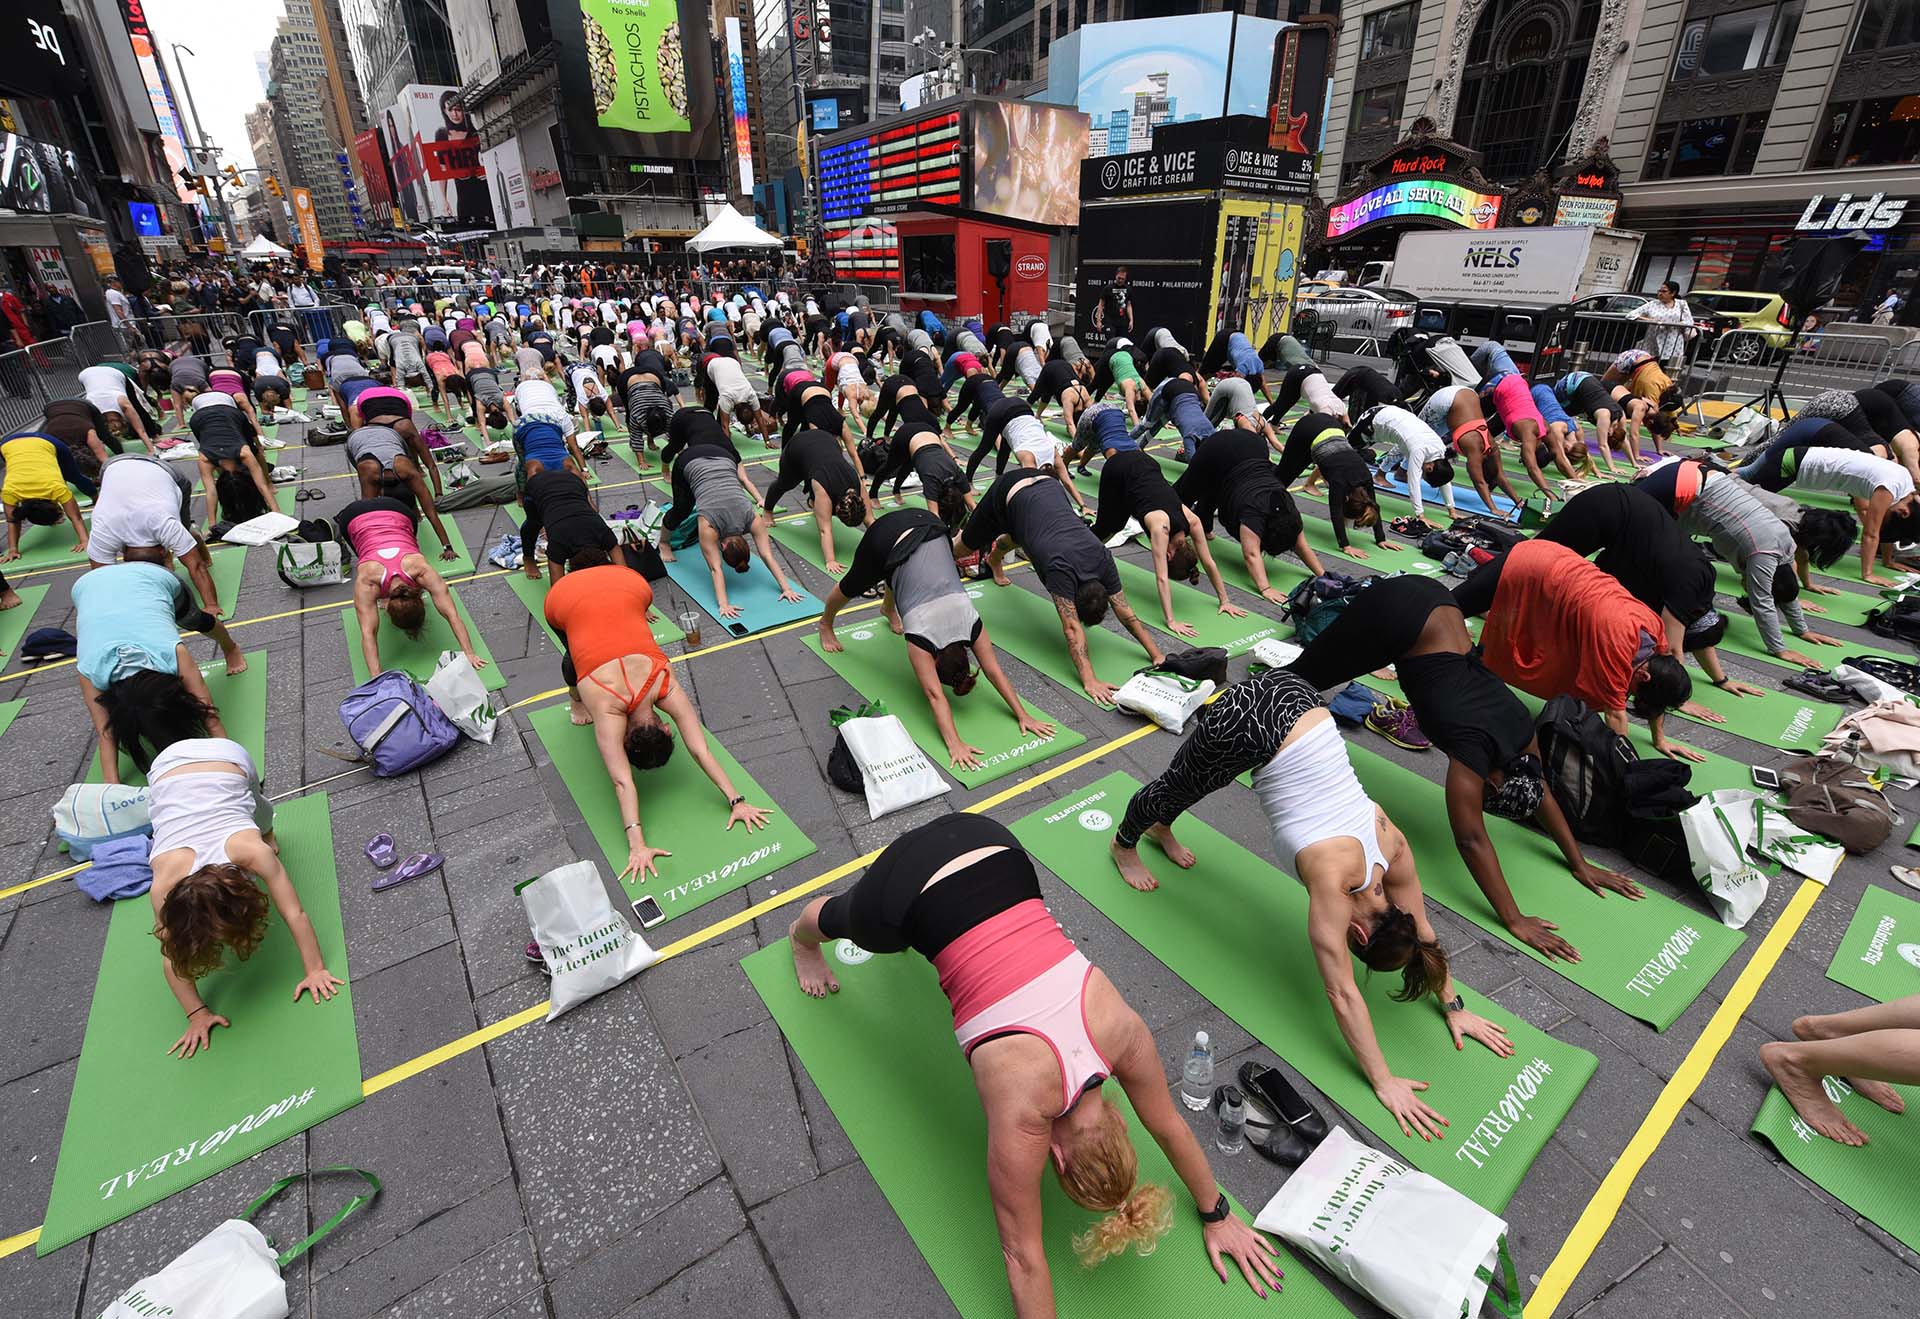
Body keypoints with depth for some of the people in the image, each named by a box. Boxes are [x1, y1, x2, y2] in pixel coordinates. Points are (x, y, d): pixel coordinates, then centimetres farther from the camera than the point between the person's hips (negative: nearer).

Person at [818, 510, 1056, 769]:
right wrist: (955, 745, -34)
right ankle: (826, 624, 49)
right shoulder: (921, 636, -22)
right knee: (852, 586, 22)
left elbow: (995, 673, -11)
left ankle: (888, 607, 62)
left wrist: (1023, 716, -13)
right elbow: (935, 696, -28)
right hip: (887, 537, -2)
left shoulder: (971, 622, -14)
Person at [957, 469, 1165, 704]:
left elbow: (1127, 615, -16)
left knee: (1015, 538, 34)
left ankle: (993, 559, 67)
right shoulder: (1061, 569, -38)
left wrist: (1157, 656, -19)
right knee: (961, 549, 12)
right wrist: (1089, 680, -44)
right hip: (1008, 492, -5)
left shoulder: (1103, 561, -23)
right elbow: (1072, 628, -40)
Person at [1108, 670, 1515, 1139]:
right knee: (1178, 787, 21)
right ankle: (1124, 842, 50)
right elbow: (1342, 993, -14)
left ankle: (1160, 829, 59)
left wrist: (1454, 1007, 20)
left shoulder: (1391, 844, -5)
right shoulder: (1333, 877, -19)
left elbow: (1422, 930, 13)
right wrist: (1383, 1082, -10)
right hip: (1246, 722, -5)